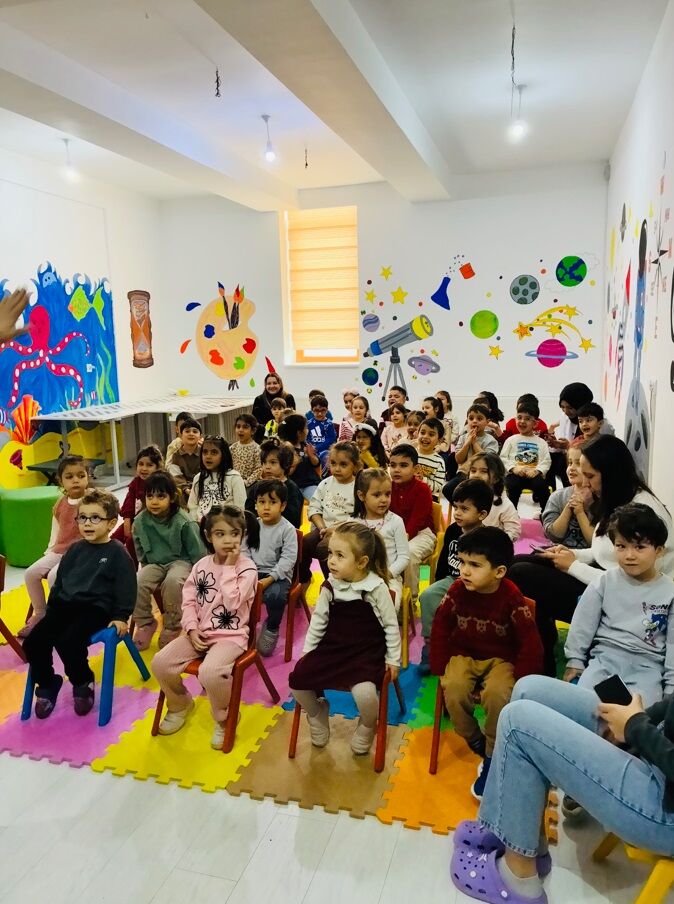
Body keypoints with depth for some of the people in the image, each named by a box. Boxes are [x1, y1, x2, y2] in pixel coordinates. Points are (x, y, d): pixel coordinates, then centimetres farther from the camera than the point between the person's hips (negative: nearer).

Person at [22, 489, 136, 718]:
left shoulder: (117, 553, -4)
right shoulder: (75, 549, 15)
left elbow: (126, 588, -6)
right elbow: (59, 581, 22)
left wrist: (120, 617, -10)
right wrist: (50, 609, 18)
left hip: (95, 609, -6)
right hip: (64, 605, 6)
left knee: (68, 643, -29)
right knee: (33, 642, -14)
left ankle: (84, 684, 1)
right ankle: (47, 685, 12)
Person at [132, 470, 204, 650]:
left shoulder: (183, 521, -16)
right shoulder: (140, 521, -5)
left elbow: (196, 551, -7)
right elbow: (140, 551, 11)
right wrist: (146, 570, 7)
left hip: (180, 562, -4)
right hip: (154, 564, 4)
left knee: (172, 581, -36)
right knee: (137, 583, -26)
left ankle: (172, 627, -13)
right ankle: (145, 623, 0)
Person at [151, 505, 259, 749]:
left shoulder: (247, 569, -11)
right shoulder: (202, 565, 4)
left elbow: (232, 603, -24)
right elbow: (189, 600, 7)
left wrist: (229, 567, -23)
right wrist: (192, 629, -8)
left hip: (230, 635, -5)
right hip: (200, 633, 6)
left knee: (209, 672, -32)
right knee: (160, 662, -11)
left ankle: (224, 719, -1)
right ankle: (180, 703, 19)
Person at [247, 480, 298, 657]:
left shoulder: (287, 529, -8)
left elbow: (288, 559, -14)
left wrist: (269, 579, -21)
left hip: (278, 575, -4)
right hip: (254, 572, 5)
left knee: (275, 595, -33)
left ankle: (271, 629, -4)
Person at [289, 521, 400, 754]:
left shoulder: (376, 587, -13)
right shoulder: (329, 587, -3)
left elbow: (391, 625, -4)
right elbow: (318, 621, 9)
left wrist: (393, 659, -1)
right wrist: (306, 652, 10)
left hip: (367, 651, -4)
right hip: (333, 647, 4)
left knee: (364, 693, -29)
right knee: (297, 679, -13)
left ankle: (367, 726, 10)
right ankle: (317, 713, 22)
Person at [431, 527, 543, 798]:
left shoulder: (511, 598, -19)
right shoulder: (458, 590, -13)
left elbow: (531, 644, -13)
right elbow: (440, 628, -4)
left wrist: (518, 679, -15)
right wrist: (441, 669, -8)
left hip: (500, 659, -2)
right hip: (463, 655, 2)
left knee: (498, 693, -31)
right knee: (454, 690, -27)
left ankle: (492, 757, -7)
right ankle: (476, 744, 0)